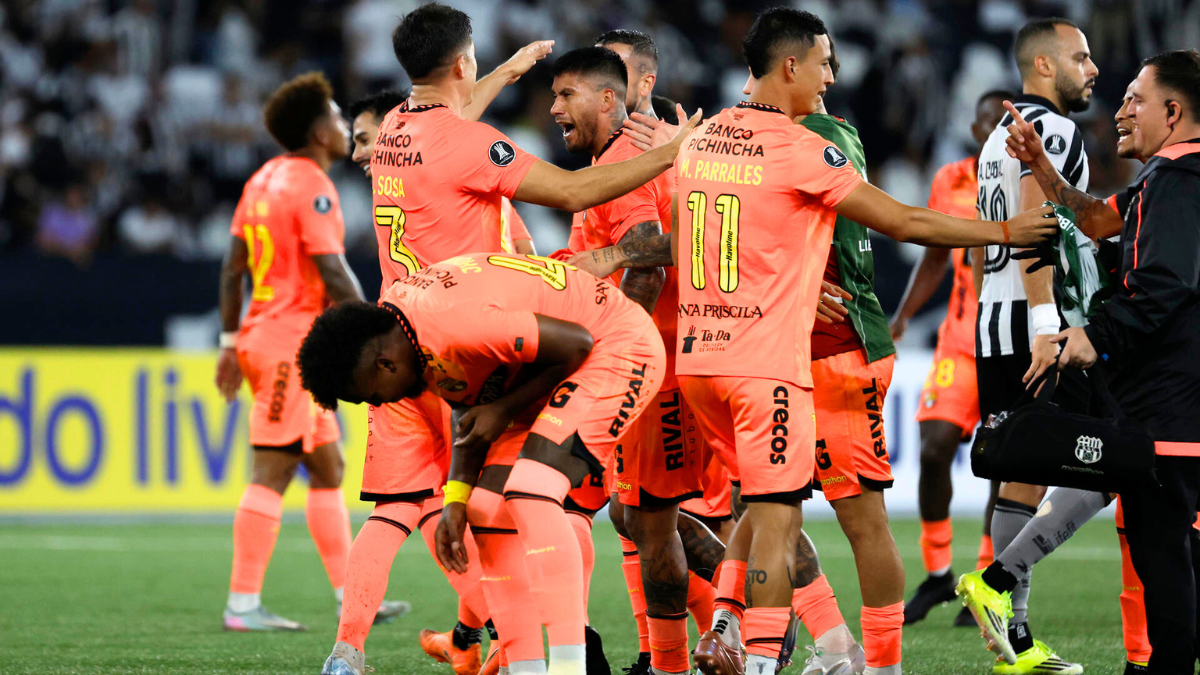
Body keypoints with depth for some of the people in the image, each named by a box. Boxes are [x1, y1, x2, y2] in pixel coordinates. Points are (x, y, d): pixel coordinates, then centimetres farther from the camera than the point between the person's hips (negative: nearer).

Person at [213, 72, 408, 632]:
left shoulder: (265, 180, 14)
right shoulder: (311, 186, -13)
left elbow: (233, 266, 16)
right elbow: (333, 273, -19)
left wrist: (231, 341, 19)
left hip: (263, 334, 10)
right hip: (293, 340, -10)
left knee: (328, 466, 12)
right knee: (272, 472, -8)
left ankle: (349, 597, 14)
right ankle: (243, 604, -9)